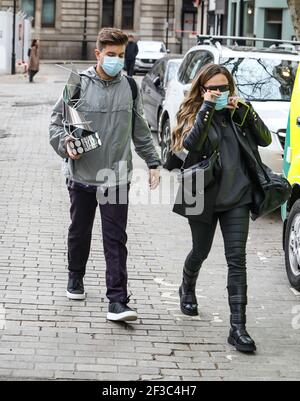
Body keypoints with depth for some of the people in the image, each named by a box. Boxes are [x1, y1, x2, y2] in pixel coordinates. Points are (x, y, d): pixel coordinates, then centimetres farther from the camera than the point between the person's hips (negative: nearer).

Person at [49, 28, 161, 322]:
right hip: (82, 175, 0)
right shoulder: (79, 85, -4)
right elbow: (57, 121, 2)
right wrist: (65, 144, -17)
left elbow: (140, 130, 14)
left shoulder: (129, 87, 4)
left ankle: (117, 301, -6)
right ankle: (76, 277, 41)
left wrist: (153, 163, 13)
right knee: (79, 232, 16)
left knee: (116, 240, -4)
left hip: (117, 177, 1)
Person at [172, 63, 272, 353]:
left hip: (236, 196, 1)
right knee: (200, 252, 18)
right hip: (204, 196, -1)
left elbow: (265, 139, -3)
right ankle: (187, 291, 51)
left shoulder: (236, 114, 5)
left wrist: (246, 111, -13)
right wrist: (207, 107, -24)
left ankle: (238, 327, -11)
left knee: (237, 259, -7)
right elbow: (191, 143, -23)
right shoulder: (193, 114, -2)